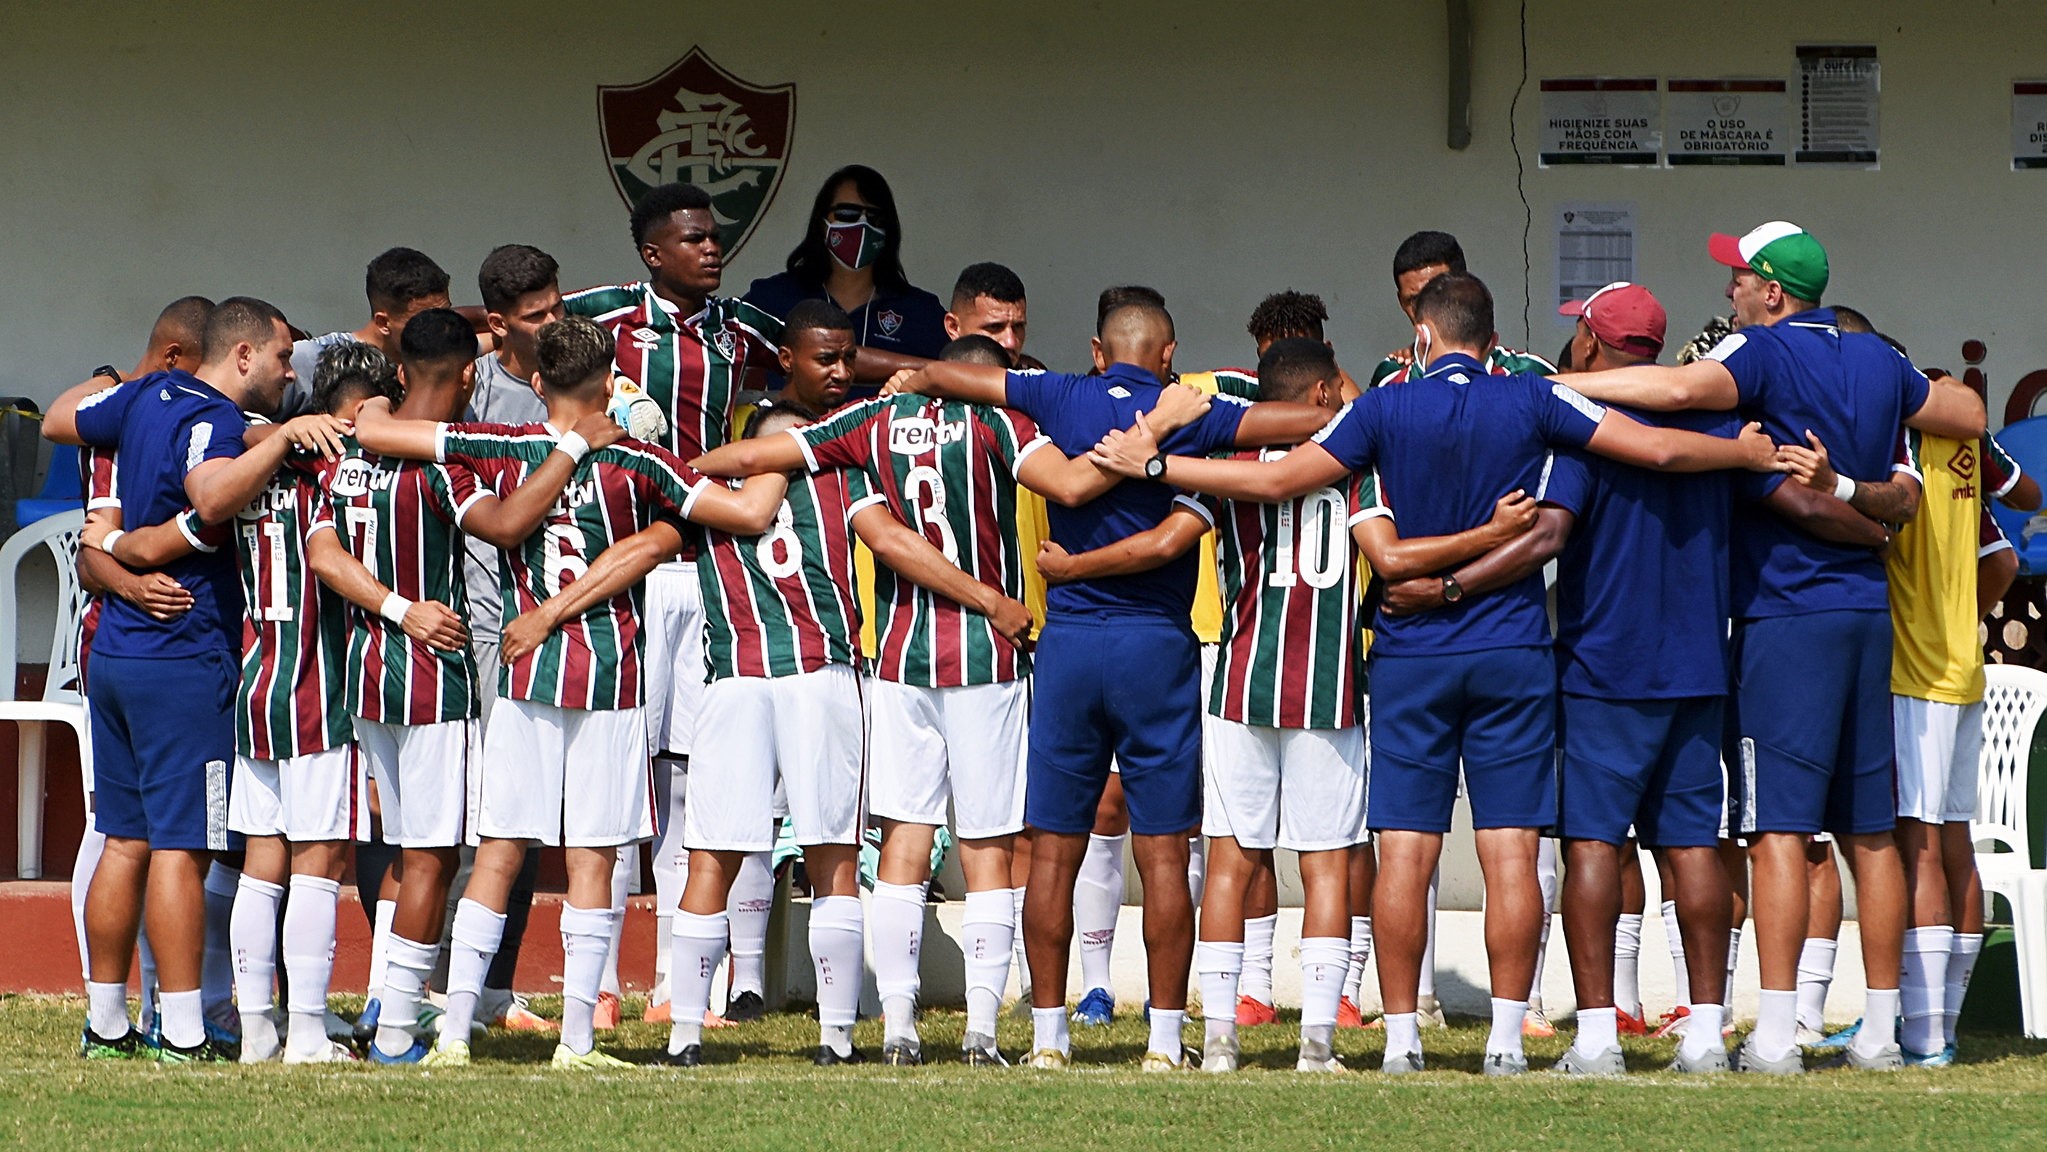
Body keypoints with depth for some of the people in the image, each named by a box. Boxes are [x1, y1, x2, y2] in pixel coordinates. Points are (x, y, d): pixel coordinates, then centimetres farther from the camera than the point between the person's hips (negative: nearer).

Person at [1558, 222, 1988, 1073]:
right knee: (1869, 831, 9)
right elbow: (1968, 415, 26)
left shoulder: (1765, 354, -9)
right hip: (1868, 612, 7)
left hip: (1785, 613, -7)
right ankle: (1881, 1029, 11)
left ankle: (1776, 1034, -13)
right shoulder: (1878, 363, 12)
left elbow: (1682, 389, -28)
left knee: (1779, 827, -8)